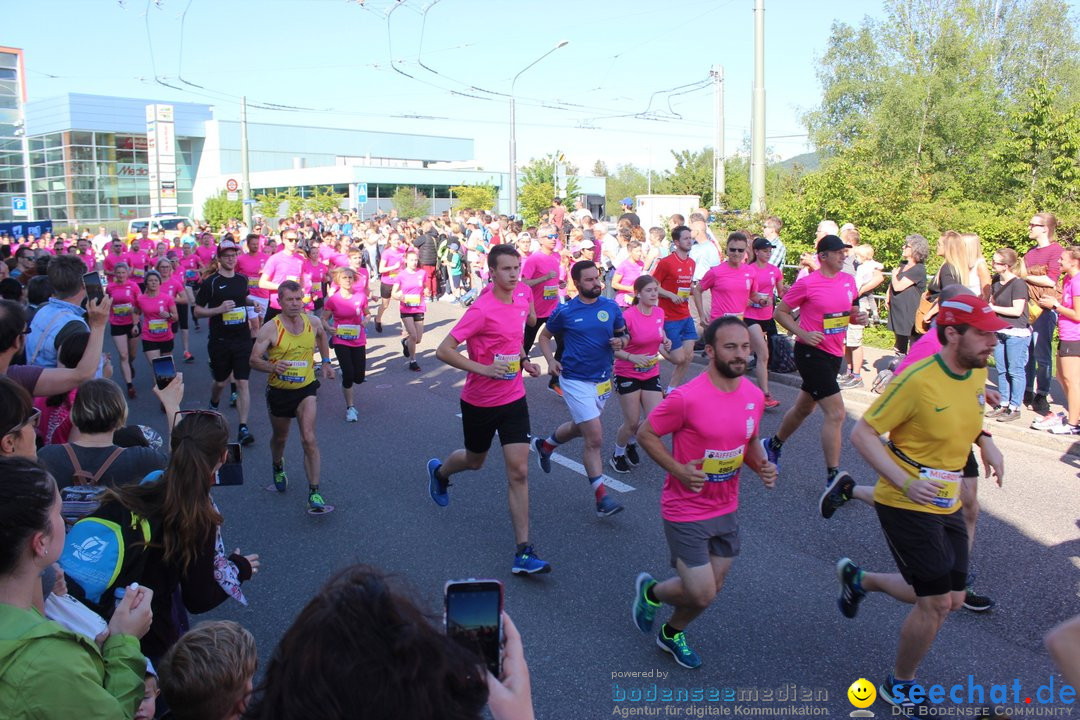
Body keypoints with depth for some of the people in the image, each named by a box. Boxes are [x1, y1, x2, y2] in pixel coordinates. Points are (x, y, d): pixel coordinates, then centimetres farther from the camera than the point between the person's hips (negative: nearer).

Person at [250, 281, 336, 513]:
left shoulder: (313, 323, -5)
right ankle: (278, 467, 56)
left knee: (309, 439, -16)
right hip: (278, 391, 0)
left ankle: (314, 494, -14)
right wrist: (273, 367, -33)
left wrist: (325, 362, 14)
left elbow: (322, 336, 19)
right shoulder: (270, 329, -16)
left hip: (305, 389, 0)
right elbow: (254, 360, -14)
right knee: (279, 438, 21)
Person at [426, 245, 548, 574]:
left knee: (519, 471, -4)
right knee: (474, 461, 19)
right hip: (479, 401, -4)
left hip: (513, 398, 4)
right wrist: (483, 368, -28)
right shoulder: (482, 309, -21)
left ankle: (523, 552, 0)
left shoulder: (523, 295, -1)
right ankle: (439, 470, 57)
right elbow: (443, 351, -22)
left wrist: (522, 358, 8)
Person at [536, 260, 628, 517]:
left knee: (580, 427, 24)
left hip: (603, 380, 5)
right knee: (595, 439, -12)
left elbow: (622, 334, 14)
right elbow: (545, 336, 7)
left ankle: (544, 445, 54)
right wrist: (551, 361, -10)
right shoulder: (565, 311, -7)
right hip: (576, 381, -5)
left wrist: (620, 343, -10)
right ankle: (602, 498, -4)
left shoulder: (611, 307, 1)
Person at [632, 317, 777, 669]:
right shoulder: (686, 398, -24)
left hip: (726, 509, 7)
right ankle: (651, 590, 27)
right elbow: (645, 433, -13)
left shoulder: (754, 395, -3)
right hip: (686, 511, -7)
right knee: (702, 594, -5)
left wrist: (761, 465, -7)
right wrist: (679, 471, -23)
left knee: (711, 588, 16)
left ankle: (672, 633, 45)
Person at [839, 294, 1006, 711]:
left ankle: (860, 580, 36)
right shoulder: (917, 381, -23)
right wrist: (906, 483, -28)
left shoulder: (978, 372, 1)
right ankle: (898, 688, 21)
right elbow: (862, 434, -19)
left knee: (951, 599, 14)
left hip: (947, 506, 8)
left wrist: (984, 441, 4)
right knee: (936, 603, -4)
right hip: (906, 505, -8)